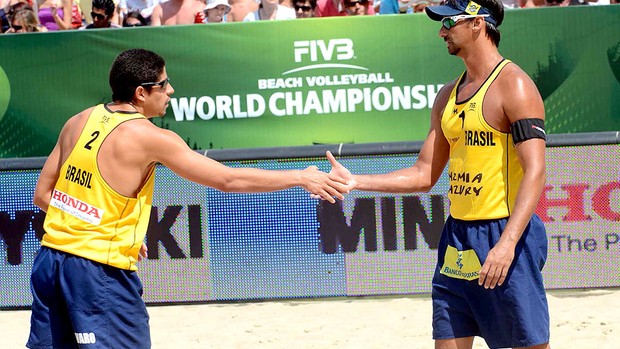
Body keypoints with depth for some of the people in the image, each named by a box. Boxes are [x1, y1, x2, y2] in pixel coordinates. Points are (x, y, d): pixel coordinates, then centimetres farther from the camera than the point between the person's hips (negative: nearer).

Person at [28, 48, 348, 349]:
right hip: (100, 270, -7)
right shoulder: (148, 137, -11)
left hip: (49, 259, 7)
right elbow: (228, 180, -8)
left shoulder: (79, 121, 8)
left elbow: (42, 194, 13)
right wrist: (302, 177, 1)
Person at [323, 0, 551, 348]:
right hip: (458, 237, 8)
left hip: (505, 232, -8)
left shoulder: (513, 85, -9)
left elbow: (535, 172, -18)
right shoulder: (449, 96, 15)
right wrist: (355, 181, 11)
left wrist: (507, 243, -27)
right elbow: (424, 174, 19)